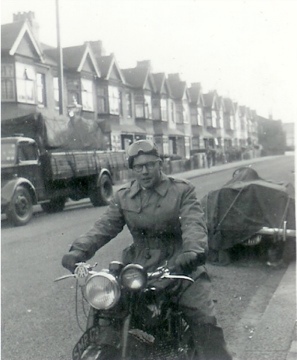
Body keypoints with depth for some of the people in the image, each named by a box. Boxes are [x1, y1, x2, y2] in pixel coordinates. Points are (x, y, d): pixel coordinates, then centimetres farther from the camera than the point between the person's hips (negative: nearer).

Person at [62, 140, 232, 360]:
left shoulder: (182, 190, 1)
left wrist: (193, 250, -37)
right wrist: (80, 250, -19)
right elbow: (104, 227, 0)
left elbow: (194, 223, -14)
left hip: (180, 265, -3)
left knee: (205, 321, -13)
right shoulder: (123, 197, 11)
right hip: (140, 268, 3)